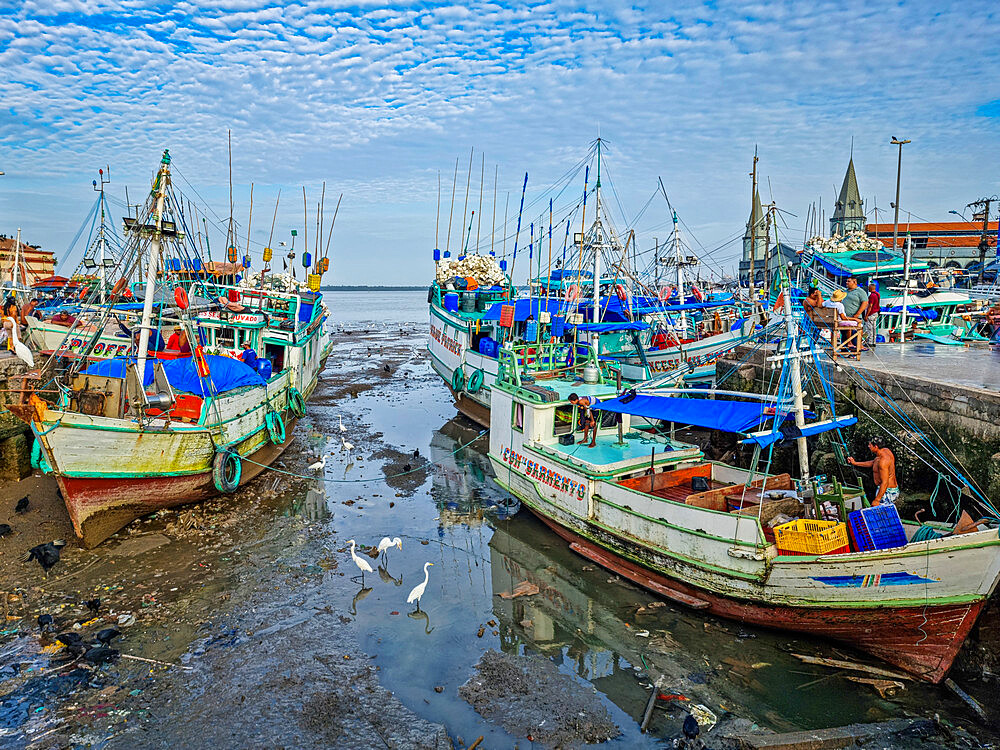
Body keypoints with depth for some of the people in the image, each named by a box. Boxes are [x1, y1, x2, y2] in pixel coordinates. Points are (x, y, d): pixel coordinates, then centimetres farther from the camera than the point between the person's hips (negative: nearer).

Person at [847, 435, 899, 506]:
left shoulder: (883, 461, -26)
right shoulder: (885, 450, 4)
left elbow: (885, 483, -26)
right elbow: (872, 463, 21)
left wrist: (877, 500, -24)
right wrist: (855, 463, 16)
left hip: (888, 492, -10)